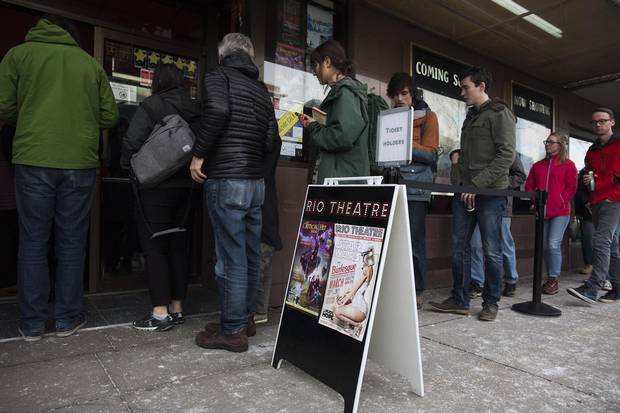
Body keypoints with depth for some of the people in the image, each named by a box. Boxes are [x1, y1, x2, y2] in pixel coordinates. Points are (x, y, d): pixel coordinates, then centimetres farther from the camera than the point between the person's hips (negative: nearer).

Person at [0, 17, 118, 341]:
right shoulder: (90, 63, 12)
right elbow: (109, 117, 8)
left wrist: (32, 118, 21)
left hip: (33, 160, -1)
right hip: (81, 163, 1)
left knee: (33, 242, 8)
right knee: (71, 243, 8)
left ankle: (32, 323, 13)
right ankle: (68, 318, 14)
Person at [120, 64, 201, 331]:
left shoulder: (152, 106, -7)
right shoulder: (194, 110, 9)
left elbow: (132, 142, -11)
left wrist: (128, 167, 6)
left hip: (155, 186, -6)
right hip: (184, 185, 6)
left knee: (154, 246, 1)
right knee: (178, 245, 11)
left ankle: (160, 312, 2)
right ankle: (176, 308, 18)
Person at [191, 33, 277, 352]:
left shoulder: (218, 75, 0)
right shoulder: (261, 89, 17)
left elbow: (217, 110, -21)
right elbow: (271, 140, 11)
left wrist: (199, 154, -12)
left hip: (226, 180, -7)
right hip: (256, 181, 7)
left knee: (230, 256, -3)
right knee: (250, 254, 13)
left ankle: (232, 331, 6)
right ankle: (246, 317, 26)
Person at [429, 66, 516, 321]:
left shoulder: (499, 113, -2)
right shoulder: (471, 116, 21)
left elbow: (506, 154, -12)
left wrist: (477, 184, -17)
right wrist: (462, 182, 9)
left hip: (490, 193, -7)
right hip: (464, 192, 7)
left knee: (491, 251, 1)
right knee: (458, 248, 5)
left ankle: (491, 303, 14)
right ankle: (459, 300, 15)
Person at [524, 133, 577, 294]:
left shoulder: (568, 165, 3)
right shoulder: (538, 166, 16)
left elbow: (572, 187, -3)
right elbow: (529, 185, 14)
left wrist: (560, 203, -13)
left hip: (560, 212, -5)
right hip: (542, 212, 5)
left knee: (554, 244, -13)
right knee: (545, 246, 8)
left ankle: (554, 279, -2)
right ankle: (550, 278, 19)